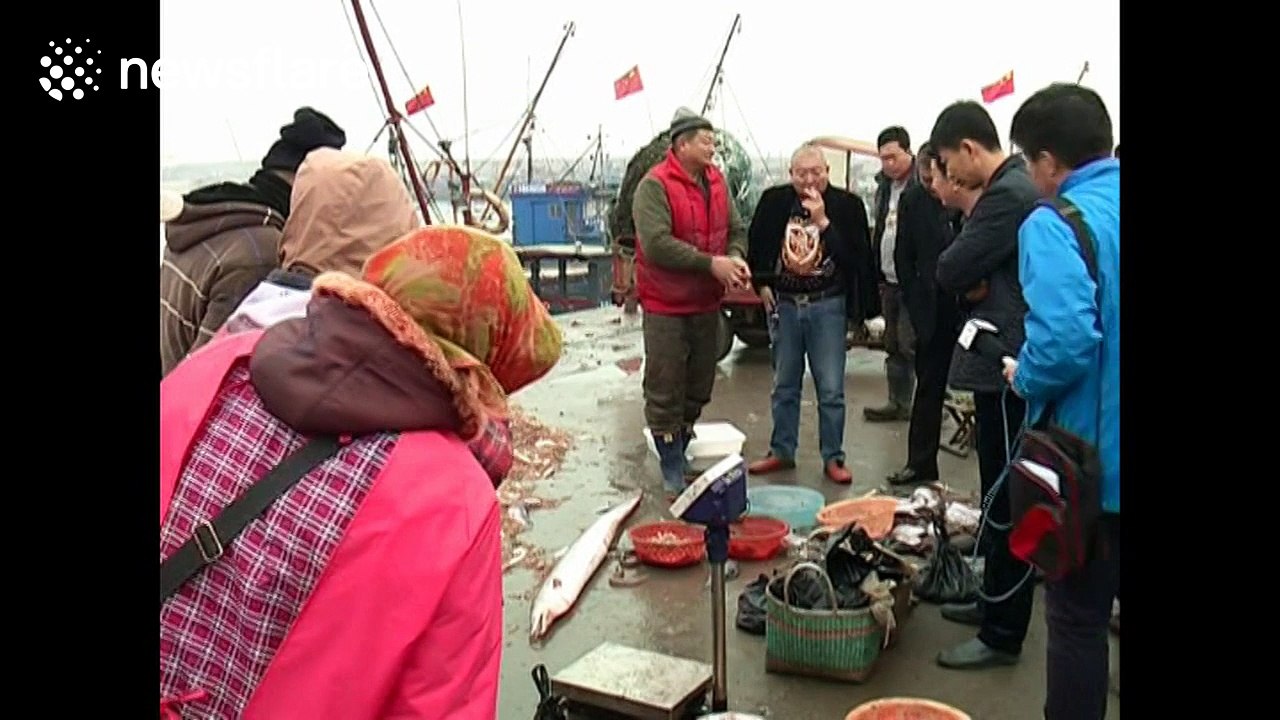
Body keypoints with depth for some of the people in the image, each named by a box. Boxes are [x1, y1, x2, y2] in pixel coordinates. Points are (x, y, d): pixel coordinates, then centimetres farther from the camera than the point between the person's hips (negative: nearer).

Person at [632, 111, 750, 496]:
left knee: (699, 388, 17)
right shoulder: (654, 186, -15)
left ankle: (679, 451, 35)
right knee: (665, 392, 1)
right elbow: (657, 244, -25)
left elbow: (736, 229, 12)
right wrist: (711, 263, -24)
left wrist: (736, 256, -10)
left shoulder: (716, 182, 8)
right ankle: (672, 474, 13)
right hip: (666, 306, -7)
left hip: (706, 302, 7)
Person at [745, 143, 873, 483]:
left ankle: (833, 458, 12)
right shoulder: (774, 201, -1)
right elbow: (755, 244, 13)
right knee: (784, 385, 13)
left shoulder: (846, 205, -7)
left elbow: (858, 255, -16)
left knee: (831, 389, 0)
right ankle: (781, 452, 24)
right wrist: (762, 284, 7)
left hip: (828, 306, -2)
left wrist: (823, 222, -21)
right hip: (784, 304, 3)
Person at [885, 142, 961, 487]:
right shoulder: (912, 199, -1)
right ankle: (920, 463, 18)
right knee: (928, 387, 10)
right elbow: (904, 257, 5)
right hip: (934, 309, 3)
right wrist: (914, 301, 0)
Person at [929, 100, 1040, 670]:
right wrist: (974, 281, -4)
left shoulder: (1007, 197, -19)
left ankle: (1003, 634, 9)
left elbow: (949, 271, -18)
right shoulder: (1017, 187, 15)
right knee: (1004, 494, 19)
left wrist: (965, 277, 2)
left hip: (1007, 368, -11)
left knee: (1006, 501, -2)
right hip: (1007, 362, 11)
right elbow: (978, 269, 16)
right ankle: (997, 601, 33)